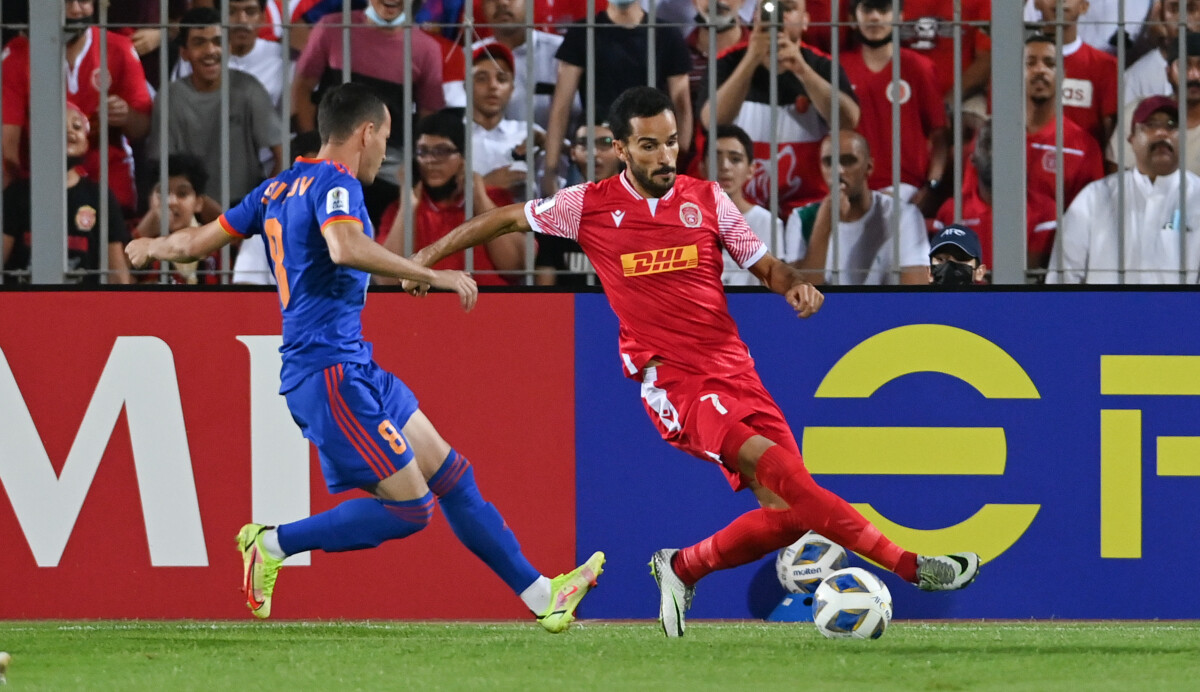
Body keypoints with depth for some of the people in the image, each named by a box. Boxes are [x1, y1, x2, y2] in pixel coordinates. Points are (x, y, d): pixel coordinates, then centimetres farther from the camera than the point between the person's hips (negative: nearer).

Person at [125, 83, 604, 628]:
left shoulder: (280, 189, 16)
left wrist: (152, 247, 42)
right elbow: (345, 247, -33)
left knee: (449, 473, 9)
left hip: (353, 365, 10)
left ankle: (540, 594, 11)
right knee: (407, 507, -12)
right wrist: (432, 276, -30)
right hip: (330, 371, -10)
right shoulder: (336, 183, -11)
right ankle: (273, 545, -3)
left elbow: (199, 240, 21)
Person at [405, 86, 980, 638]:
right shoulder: (591, 206, 3)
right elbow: (507, 218, 16)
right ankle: (908, 566, -30)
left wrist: (793, 284, -5)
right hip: (672, 382, -4)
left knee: (787, 514, -8)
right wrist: (430, 254, 19)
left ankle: (682, 569, 18)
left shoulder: (706, 199, 9)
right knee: (777, 468, -27)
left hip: (733, 370, 4)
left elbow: (763, 264, 17)